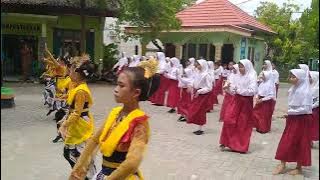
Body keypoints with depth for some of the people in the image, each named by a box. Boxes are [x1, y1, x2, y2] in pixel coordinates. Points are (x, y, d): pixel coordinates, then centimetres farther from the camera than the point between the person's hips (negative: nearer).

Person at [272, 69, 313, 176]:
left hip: (302, 120, -8)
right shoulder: (293, 89, 7)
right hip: (292, 119, 8)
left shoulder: (305, 92, -18)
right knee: (285, 142, 8)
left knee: (299, 144, 3)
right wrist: (289, 113, 1)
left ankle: (299, 168, 18)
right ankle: (282, 165, 18)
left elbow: (306, 109, -24)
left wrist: (291, 112, -21)